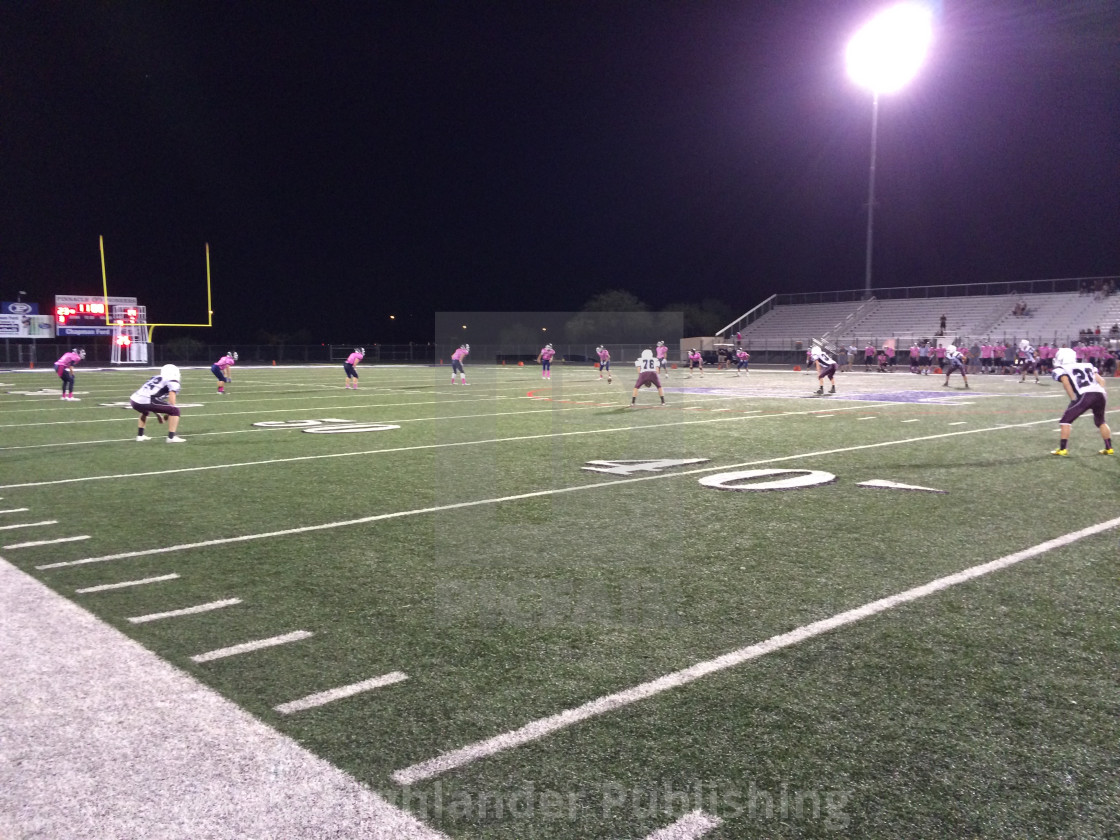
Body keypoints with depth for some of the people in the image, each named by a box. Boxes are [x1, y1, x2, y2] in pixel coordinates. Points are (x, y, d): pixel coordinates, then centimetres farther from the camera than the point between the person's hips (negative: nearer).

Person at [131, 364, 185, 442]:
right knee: (175, 411, 3)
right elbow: (172, 404, 1)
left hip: (134, 401, 8)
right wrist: (168, 414, 17)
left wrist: (157, 414, 42)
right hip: (145, 402, -8)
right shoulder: (173, 381, 8)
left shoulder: (155, 379, 29)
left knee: (145, 410, 41)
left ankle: (140, 435, 39)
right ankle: (171, 437, 0)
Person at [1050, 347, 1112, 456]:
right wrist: (1103, 397, 21)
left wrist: (1074, 400, -3)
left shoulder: (1060, 370, 13)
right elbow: (1101, 381, 21)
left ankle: (1063, 449, 5)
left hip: (1085, 396, -6)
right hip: (1101, 394, 6)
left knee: (1065, 421, 9)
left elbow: (1066, 381, -6)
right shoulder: (1087, 366, 30)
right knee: (1100, 422, 29)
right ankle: (1109, 448, 32)